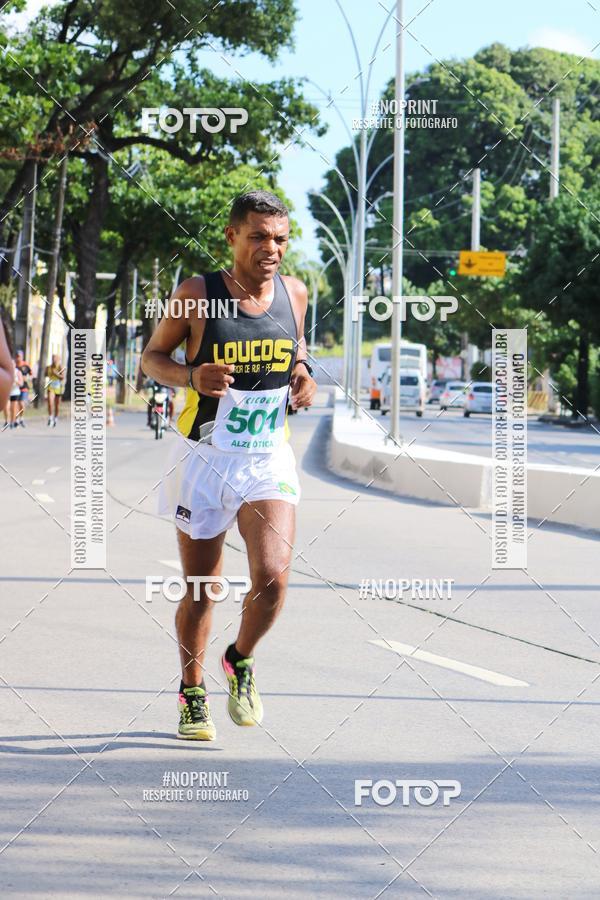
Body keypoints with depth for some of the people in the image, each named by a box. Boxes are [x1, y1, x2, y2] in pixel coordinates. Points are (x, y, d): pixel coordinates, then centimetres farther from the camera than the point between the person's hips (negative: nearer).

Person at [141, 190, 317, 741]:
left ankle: (241, 661, 15)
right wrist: (191, 376, -20)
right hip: (205, 459, -2)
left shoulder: (294, 294, 0)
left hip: (269, 460, 2)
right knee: (200, 590, 8)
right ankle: (193, 695, 31)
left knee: (273, 578, -16)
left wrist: (305, 377, -3)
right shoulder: (198, 295, -10)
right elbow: (151, 357, 0)